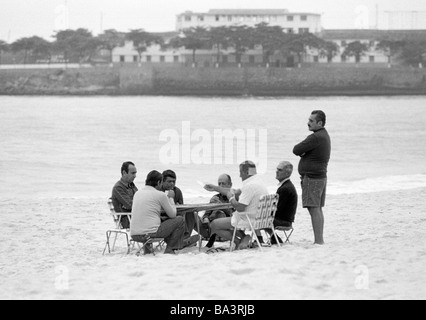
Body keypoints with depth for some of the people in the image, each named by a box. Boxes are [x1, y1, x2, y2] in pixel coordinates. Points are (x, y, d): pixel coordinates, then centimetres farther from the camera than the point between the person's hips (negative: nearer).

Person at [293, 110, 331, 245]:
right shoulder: (324, 135, 15)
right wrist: (303, 153, -3)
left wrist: (301, 152, 3)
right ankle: (320, 240, 16)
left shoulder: (315, 138, -19)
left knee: (314, 209, -11)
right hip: (321, 176, 10)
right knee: (318, 209, 12)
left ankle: (318, 241, -14)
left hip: (312, 177, -10)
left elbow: (296, 150, -17)